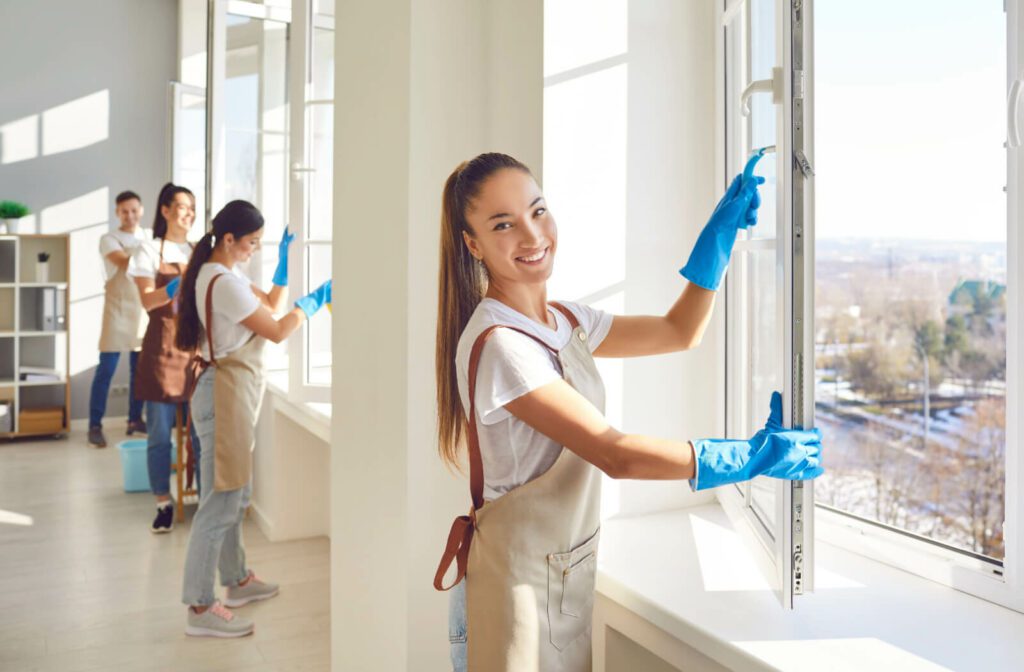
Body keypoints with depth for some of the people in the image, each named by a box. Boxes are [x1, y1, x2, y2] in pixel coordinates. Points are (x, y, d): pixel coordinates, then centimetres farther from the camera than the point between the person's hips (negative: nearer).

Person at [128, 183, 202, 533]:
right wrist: (176, 286, -22)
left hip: (197, 346, 2)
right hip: (163, 346, -2)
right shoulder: (150, 250, 4)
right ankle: (164, 504, 15)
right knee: (160, 433, 3)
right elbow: (147, 300, -7)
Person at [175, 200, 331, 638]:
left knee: (235, 494, 19)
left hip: (234, 392, 11)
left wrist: (284, 262, 10)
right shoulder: (224, 282, -18)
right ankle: (200, 608, 2)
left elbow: (270, 306, 18)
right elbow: (277, 331, -14)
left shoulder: (224, 275, 14)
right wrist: (313, 302, -1)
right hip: (226, 392, -11)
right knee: (220, 500, -6)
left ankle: (237, 580, 33)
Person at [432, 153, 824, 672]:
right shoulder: (497, 344, -24)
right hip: (521, 581, -8)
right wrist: (753, 457, -17)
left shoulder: (565, 322, 3)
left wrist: (722, 229, 4)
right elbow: (617, 456, -24)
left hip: (569, 569, 8)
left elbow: (680, 331, 11)